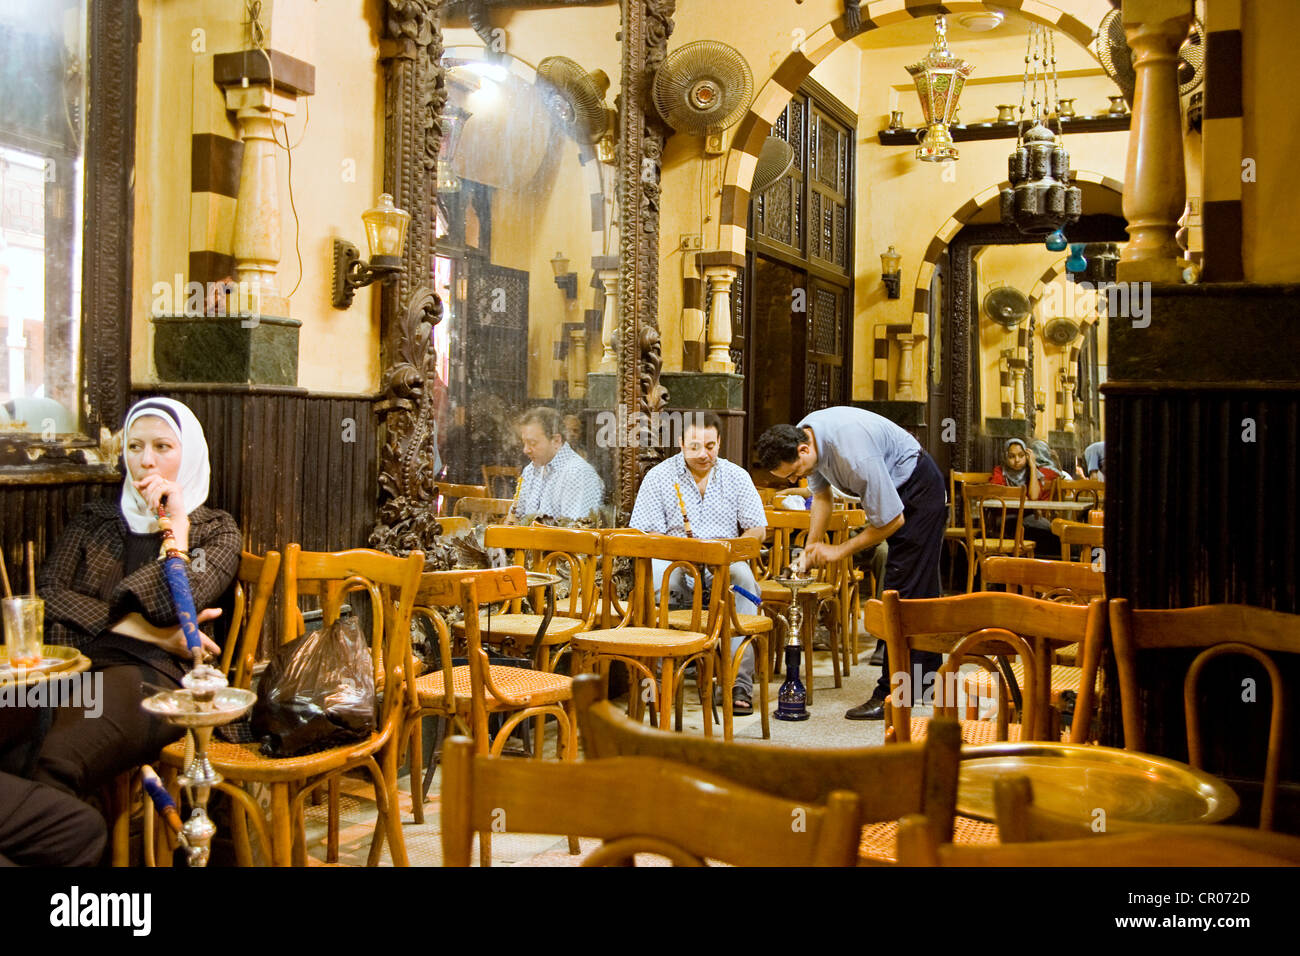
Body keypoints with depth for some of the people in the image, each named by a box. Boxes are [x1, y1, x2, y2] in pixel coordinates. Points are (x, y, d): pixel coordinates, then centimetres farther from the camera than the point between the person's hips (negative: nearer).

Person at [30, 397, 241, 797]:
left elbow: (175, 605, -2)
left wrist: (176, 524, 6)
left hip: (153, 675, -3)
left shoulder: (215, 530, 17)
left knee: (57, 761, -35)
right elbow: (48, 594, 7)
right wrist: (152, 633, -3)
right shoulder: (93, 520, 26)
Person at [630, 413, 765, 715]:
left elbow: (758, 528, 10)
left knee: (742, 576, -34)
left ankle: (740, 682, -33)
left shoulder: (737, 476, 13)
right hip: (674, 563, -1)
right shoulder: (659, 477, 6)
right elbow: (643, 535, 0)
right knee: (658, 576, -37)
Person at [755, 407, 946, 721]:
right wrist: (811, 547, -3)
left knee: (904, 589, -12)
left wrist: (839, 551, -20)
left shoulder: (853, 454, -39)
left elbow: (892, 521, -29)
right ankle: (927, 677, 28)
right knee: (921, 587, 17)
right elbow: (821, 495, 7)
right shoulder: (801, 436, -12)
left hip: (917, 487, -9)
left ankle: (891, 695, -11)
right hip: (893, 488, 9)